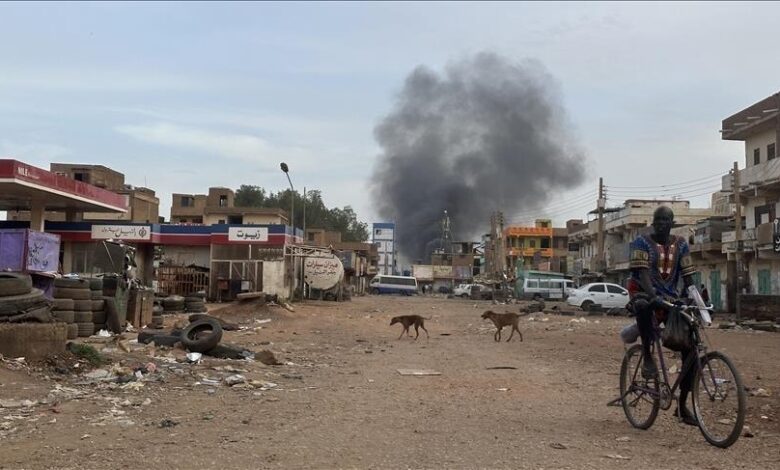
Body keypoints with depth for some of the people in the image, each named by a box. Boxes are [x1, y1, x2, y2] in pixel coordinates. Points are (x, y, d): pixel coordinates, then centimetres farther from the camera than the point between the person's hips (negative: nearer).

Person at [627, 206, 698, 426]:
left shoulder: (680, 244, 9)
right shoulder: (642, 242, -5)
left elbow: (687, 276, 4)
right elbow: (643, 274, -19)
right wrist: (654, 296, -36)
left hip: (670, 299, 4)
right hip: (644, 293, -4)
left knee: (689, 348, -8)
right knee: (643, 306, -45)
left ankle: (682, 405, 4)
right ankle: (647, 356, -28)